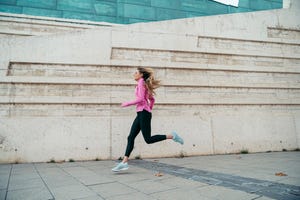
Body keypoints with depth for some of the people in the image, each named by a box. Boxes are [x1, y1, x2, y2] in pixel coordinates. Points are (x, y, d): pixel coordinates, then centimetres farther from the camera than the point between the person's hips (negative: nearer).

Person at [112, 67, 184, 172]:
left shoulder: (141, 83, -5)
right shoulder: (145, 85, 22)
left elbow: (140, 99, -16)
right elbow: (152, 99, 26)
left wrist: (126, 104, -8)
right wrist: (149, 110, 27)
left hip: (143, 113, -10)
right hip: (140, 114, 10)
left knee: (148, 139, -9)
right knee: (131, 137, 2)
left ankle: (172, 136, -1)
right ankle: (124, 162, 0)